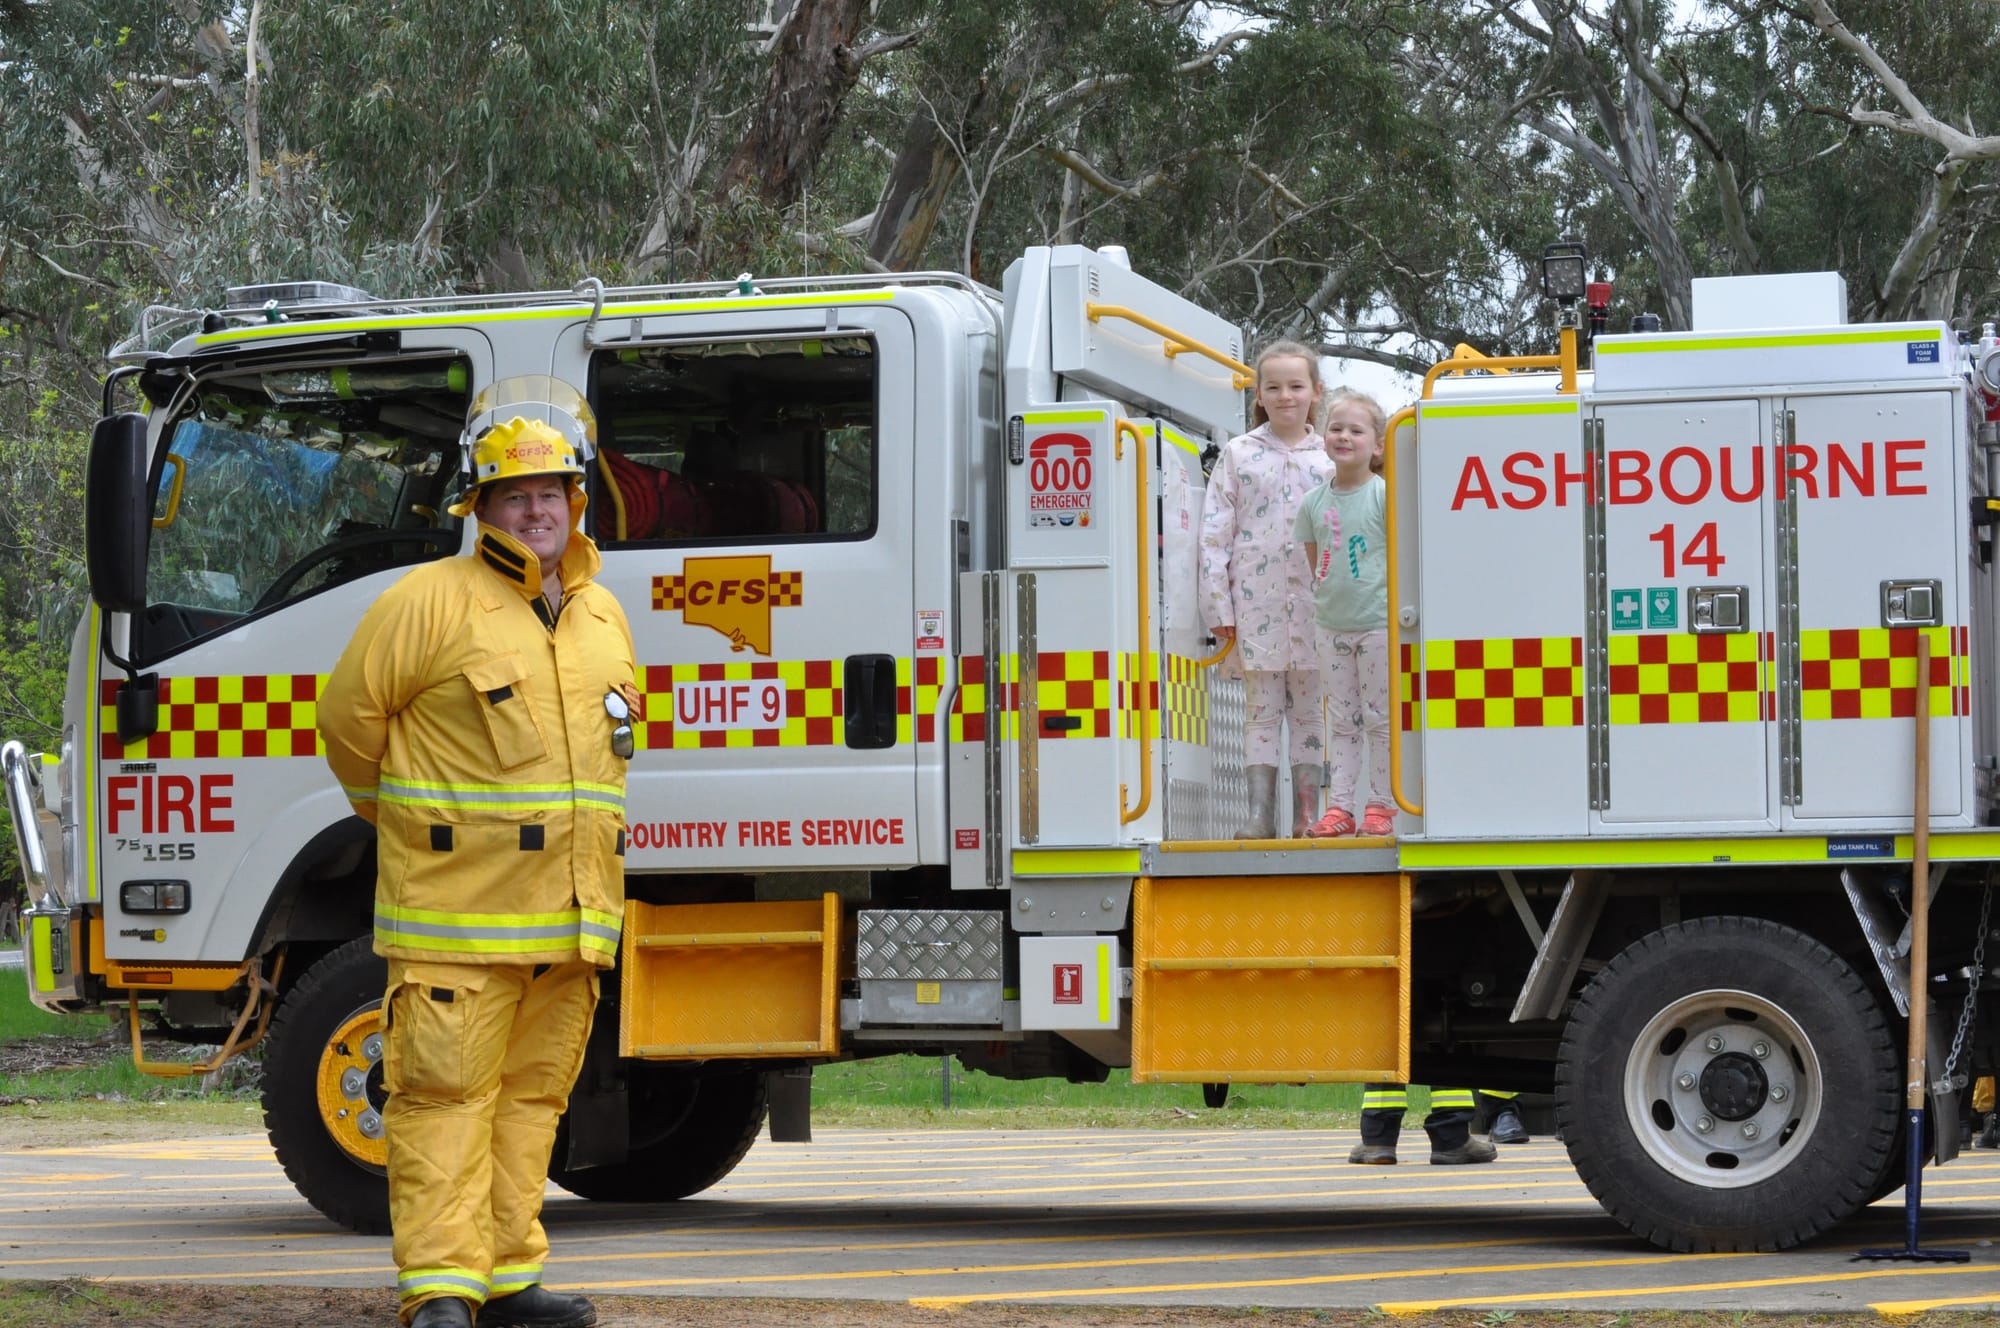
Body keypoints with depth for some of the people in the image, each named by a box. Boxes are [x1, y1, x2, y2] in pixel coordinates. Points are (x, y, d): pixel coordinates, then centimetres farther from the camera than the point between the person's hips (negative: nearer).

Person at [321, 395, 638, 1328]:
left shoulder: (603, 616, 15)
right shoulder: (430, 601, -5)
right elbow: (350, 714, 0)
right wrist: (405, 818, 11)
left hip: (570, 915, 6)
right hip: (456, 904, -6)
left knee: (534, 1093, 9)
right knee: (447, 1090, -7)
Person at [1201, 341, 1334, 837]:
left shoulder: (1330, 458, 9)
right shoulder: (1238, 455, 6)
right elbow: (1216, 531, 3)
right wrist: (1219, 605, -3)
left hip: (1316, 602, 1)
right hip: (1256, 600, -1)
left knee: (1310, 709, 4)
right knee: (1261, 707, 0)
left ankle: (1307, 813, 7)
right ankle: (1260, 812, 0)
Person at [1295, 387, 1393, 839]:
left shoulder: (1384, 496, -9)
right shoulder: (1313, 502, 5)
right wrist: (1325, 598, 8)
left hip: (1379, 623, -5)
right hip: (1333, 624, 5)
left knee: (1380, 718, 0)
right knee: (1341, 720, 8)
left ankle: (1381, 805, 7)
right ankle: (1338, 806, 9)